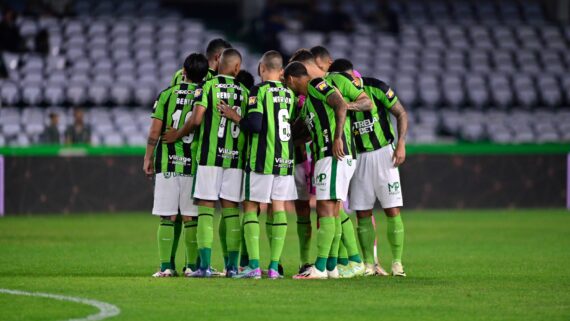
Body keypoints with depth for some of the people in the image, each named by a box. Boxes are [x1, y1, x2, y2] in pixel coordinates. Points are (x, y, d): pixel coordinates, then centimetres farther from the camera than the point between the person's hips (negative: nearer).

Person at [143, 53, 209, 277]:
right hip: (194, 164, 0)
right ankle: (192, 265, 4)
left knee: (167, 218, 2)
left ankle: (166, 266, 0)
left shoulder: (167, 94, 0)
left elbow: (155, 130, -1)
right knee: (190, 218, 5)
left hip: (167, 163, 0)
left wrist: (148, 157, 8)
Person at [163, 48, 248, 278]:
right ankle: (233, 265, 5)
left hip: (210, 155, -3)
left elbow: (196, 120, -12)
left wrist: (177, 135, 4)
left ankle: (205, 265, -8)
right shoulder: (244, 92, 8)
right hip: (235, 156, 3)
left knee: (206, 208, -1)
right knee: (231, 209, 7)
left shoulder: (207, 87, -3)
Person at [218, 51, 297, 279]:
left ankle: (254, 266, -9)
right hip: (285, 160, 5)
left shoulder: (259, 91, -8)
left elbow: (254, 125, -18)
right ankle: (274, 267, 3)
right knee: (278, 207, 7)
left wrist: (235, 117, -2)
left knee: (250, 207, 1)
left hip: (262, 158, -5)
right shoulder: (289, 94, 10)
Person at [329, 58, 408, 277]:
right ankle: (369, 264, 6)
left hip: (383, 153, -3)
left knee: (392, 211, -6)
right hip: (359, 158, 3)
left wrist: (401, 144, -12)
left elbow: (401, 113, -4)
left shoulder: (376, 88, -11)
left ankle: (397, 263, -1)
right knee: (363, 214, 0)